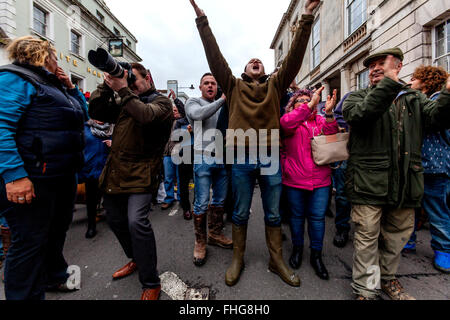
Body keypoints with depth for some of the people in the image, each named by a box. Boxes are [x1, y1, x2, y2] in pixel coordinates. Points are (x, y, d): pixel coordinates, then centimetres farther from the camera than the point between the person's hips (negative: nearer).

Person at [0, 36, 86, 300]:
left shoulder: (54, 84, 19)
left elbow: (82, 113, 27)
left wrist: (71, 87, 12)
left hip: (64, 175, 10)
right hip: (33, 179, -10)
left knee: (58, 231, 22)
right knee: (31, 242, 0)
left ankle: (56, 276, 41)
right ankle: (27, 295, 18)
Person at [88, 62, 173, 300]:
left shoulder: (161, 102, -1)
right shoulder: (124, 101, 18)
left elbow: (146, 115, -22)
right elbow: (95, 113, 10)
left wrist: (122, 90, -17)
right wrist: (107, 85, 2)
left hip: (140, 173, -7)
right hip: (114, 171, 8)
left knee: (136, 221, -20)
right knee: (115, 219, 17)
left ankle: (150, 283, -1)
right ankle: (136, 259, 41)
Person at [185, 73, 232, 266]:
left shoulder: (222, 105, 17)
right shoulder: (193, 102, 7)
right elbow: (199, 114, -17)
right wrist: (222, 100, -14)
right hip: (203, 158, -4)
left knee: (220, 200, 12)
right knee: (202, 203, -2)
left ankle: (215, 234, 30)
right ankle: (200, 241, 16)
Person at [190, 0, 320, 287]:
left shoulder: (275, 86, 15)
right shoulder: (234, 86, 12)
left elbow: (295, 57, 8)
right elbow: (215, 56, 6)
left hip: (271, 158, 2)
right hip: (242, 159, -1)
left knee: (274, 214, 13)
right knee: (240, 213, 11)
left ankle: (277, 261, 31)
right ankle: (237, 260, 30)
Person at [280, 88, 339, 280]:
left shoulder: (321, 120, 12)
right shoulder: (290, 118, 4)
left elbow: (332, 137, -5)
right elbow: (286, 123, -21)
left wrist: (328, 114, -18)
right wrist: (310, 105, -25)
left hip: (320, 179, 2)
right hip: (294, 178, -2)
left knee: (317, 217, 7)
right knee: (297, 215, 12)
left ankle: (316, 255, 26)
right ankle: (297, 248, 34)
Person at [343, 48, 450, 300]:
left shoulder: (414, 98, 16)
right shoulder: (358, 97, 6)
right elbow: (358, 115, -17)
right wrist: (389, 84, -18)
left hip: (405, 183, 5)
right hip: (369, 182, -4)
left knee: (397, 235, 18)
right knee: (367, 237, 2)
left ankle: (387, 277, 41)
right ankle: (365, 289, 19)